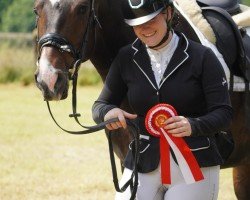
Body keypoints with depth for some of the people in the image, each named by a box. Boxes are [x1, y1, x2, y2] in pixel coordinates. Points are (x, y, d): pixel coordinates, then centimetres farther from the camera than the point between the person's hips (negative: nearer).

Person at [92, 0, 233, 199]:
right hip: (142, 165, 3)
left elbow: (224, 113, -7)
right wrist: (108, 112, -15)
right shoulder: (126, 58, 6)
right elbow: (99, 106, 10)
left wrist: (193, 125, -27)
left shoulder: (201, 57, -4)